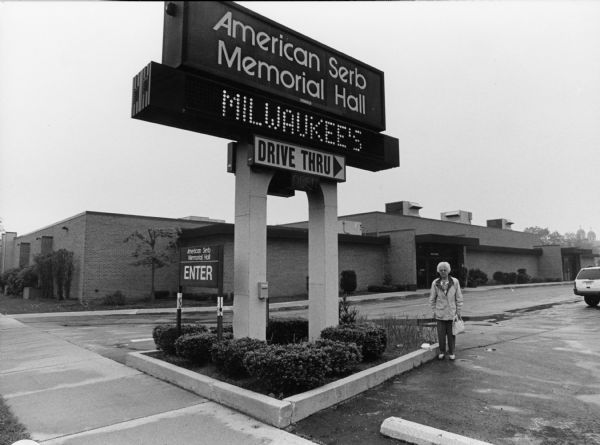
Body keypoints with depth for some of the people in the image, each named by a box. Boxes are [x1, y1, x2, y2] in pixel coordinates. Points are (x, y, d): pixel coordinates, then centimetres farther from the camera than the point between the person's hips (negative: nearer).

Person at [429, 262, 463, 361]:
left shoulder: (455, 282, -7)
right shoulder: (435, 283, -5)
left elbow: (459, 298, 0)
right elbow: (432, 299, 4)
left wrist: (458, 311, 1)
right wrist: (434, 311, 4)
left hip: (452, 313, 0)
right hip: (440, 313, 1)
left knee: (451, 334, 7)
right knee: (441, 334, 6)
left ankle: (451, 353, 23)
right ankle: (442, 352, 23)